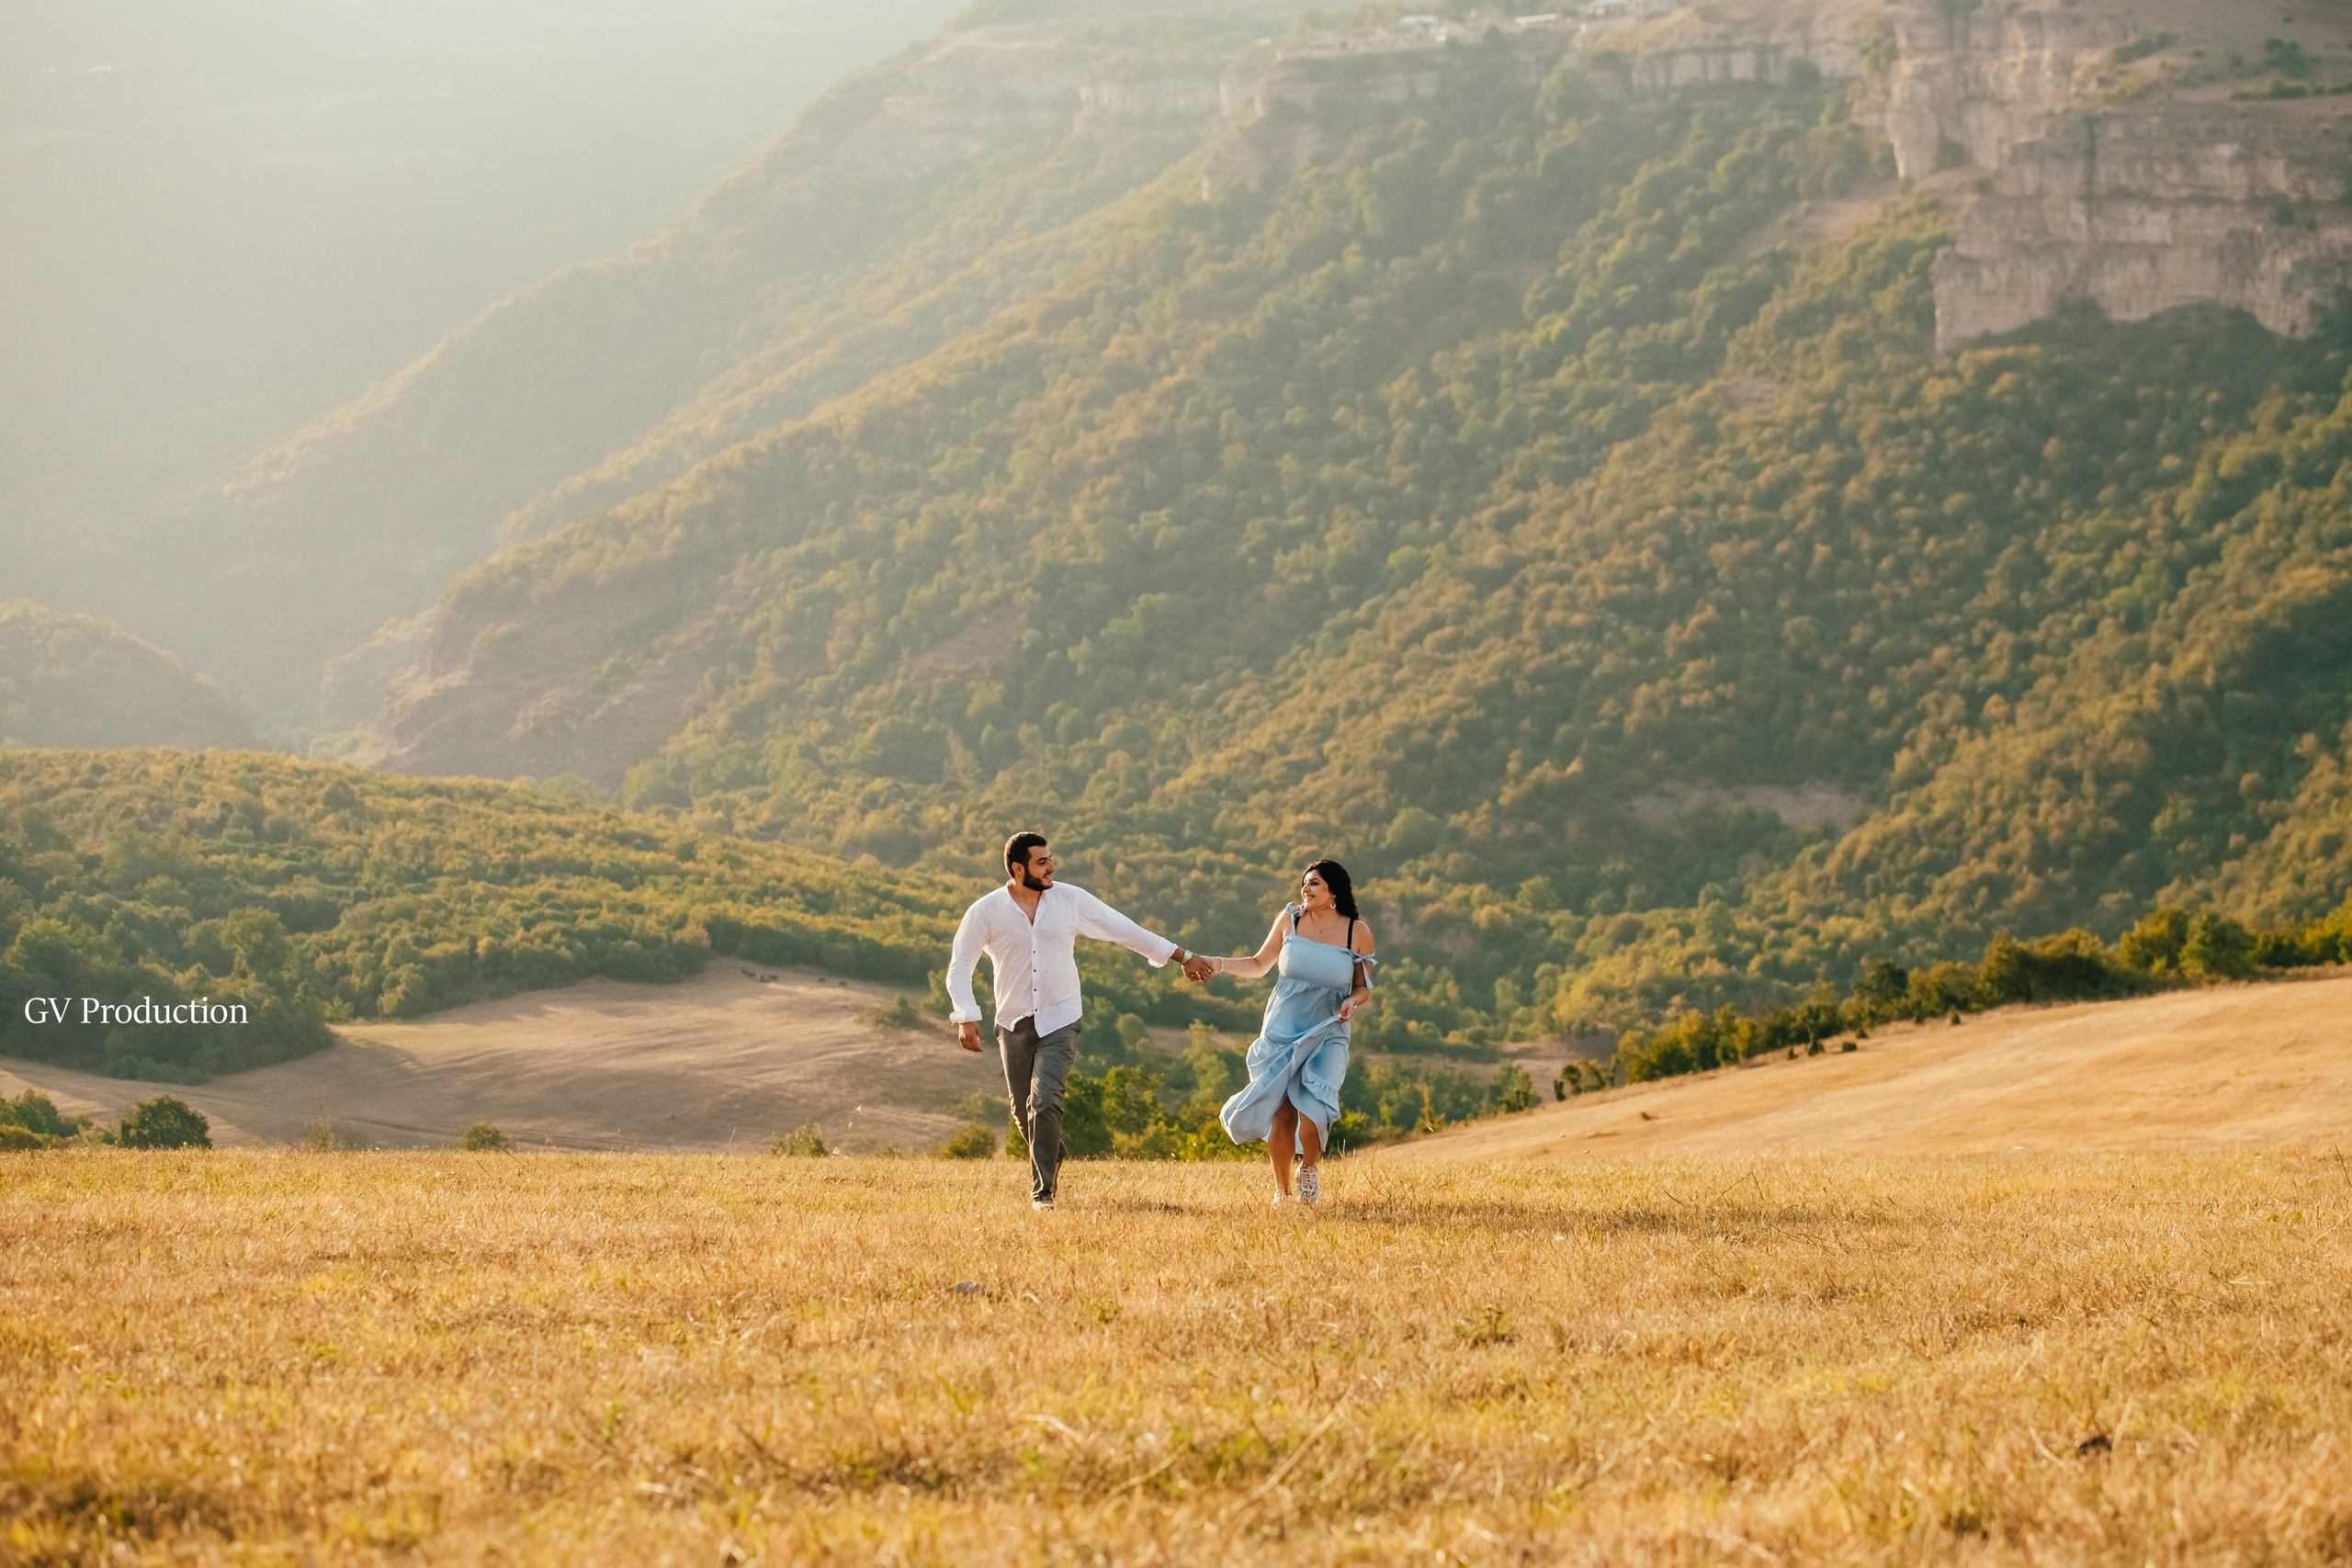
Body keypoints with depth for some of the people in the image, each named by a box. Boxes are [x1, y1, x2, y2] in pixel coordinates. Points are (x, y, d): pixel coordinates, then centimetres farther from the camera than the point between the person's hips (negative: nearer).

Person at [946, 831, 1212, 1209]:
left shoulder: (1070, 900, -3)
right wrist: (967, 1018, -15)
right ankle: (1053, 1159, 42)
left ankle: (1042, 1191, -11)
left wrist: (1184, 957, 6)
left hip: (1060, 1022, -1)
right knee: (1024, 1112, 11)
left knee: (1044, 1103, -19)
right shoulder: (986, 912, -6)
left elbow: (1125, 930, 4)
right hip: (1014, 1024, 1)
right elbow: (959, 969, 0)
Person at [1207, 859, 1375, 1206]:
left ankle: (1310, 1168, 11)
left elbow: (1363, 988, 5)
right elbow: (1259, 965, 11)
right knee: (1281, 1114, -4)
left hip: (1326, 1036, -2)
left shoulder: (1357, 933, -4)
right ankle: (1282, 1191, 16)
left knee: (1311, 1109, -20)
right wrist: (1219, 965, -2)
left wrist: (1352, 1002, -17)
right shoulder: (1290, 919, 0)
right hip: (1281, 1032, 2)